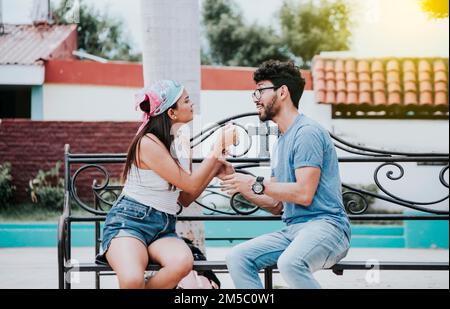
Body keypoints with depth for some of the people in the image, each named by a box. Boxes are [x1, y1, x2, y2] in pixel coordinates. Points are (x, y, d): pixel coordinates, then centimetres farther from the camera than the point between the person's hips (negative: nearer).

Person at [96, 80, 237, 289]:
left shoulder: (182, 141, 13)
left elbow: (185, 198, 15)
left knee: (183, 262, -31)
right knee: (132, 280, -39)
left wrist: (216, 166, 8)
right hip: (130, 222, -7)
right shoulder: (148, 143, -13)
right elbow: (191, 185, -10)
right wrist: (217, 150, -4)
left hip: (164, 228, 7)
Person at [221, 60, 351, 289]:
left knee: (290, 263, -37)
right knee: (237, 258, -9)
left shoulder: (307, 132, -8)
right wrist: (239, 185, 9)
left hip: (324, 225, -9)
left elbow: (304, 194, -18)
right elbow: (276, 205, 22)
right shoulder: (283, 139, 23)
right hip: (292, 229, 9)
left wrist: (256, 184, -9)